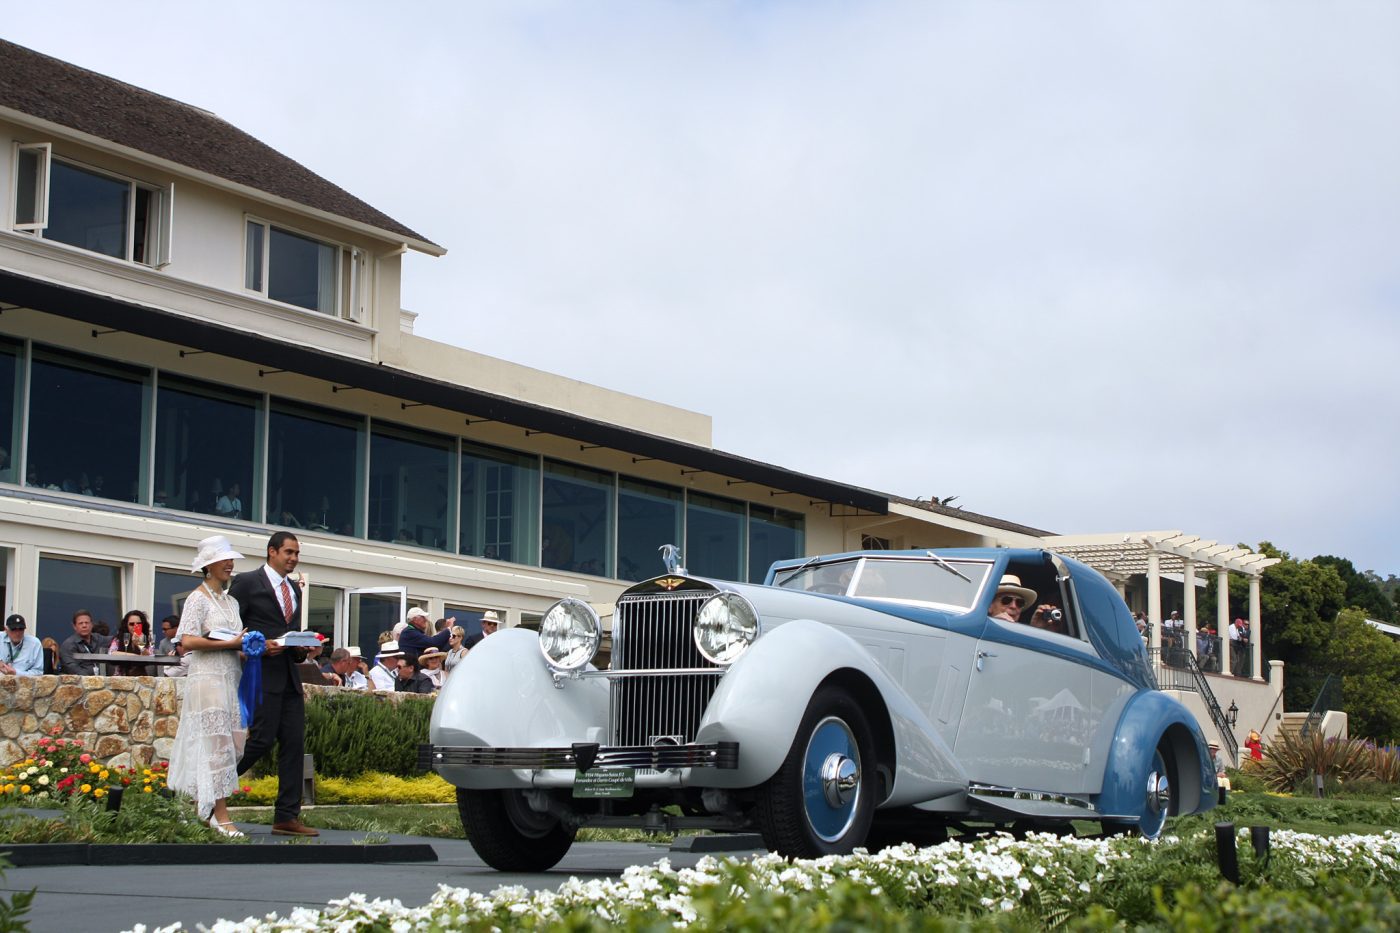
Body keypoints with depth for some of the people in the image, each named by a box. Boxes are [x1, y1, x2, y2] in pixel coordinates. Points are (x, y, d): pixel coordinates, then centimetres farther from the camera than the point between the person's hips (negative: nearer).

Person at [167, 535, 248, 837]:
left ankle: (202, 807, 16)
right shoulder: (198, 599, -5)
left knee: (233, 742, 5)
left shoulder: (231, 601, 18)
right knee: (217, 744, -9)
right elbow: (188, 642, -15)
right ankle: (221, 816, -8)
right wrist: (230, 643, -17)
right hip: (208, 679, -8)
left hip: (231, 680, 8)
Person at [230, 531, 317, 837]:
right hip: (262, 675, -7)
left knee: (294, 744, 2)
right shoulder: (247, 583, -3)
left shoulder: (295, 590, 19)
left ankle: (287, 818, 5)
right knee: (262, 739, -12)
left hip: (289, 677, 7)